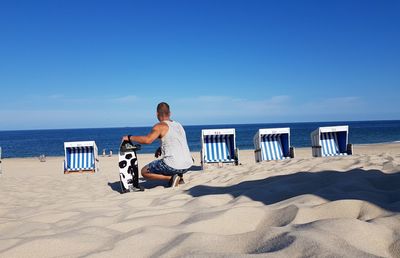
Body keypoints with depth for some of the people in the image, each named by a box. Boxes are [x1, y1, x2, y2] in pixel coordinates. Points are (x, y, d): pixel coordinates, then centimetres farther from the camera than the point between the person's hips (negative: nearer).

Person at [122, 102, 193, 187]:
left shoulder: (160, 126, -6)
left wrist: (129, 137, -9)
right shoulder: (178, 125, 16)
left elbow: (147, 140, -21)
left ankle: (170, 178, -4)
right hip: (188, 165, 7)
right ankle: (180, 177, 17)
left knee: (144, 172, 11)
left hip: (173, 166, -7)